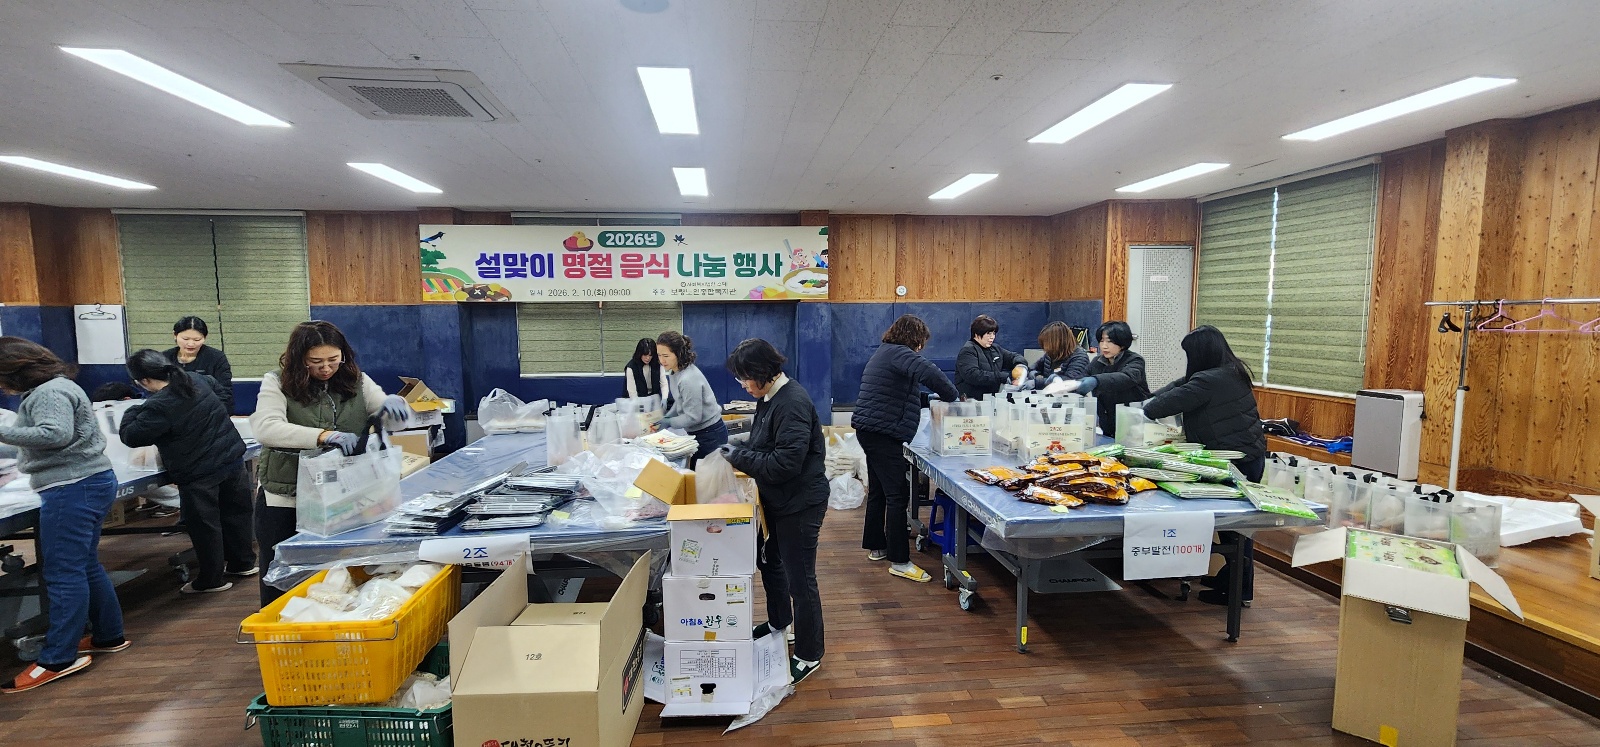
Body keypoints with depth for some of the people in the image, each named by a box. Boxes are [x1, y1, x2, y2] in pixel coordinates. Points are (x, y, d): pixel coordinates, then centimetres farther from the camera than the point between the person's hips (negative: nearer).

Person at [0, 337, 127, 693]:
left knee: (63, 573, -4)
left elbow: (56, 434, -27)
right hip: (87, 483, 10)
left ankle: (58, 659, 3)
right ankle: (109, 636, 27)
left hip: (72, 489, -10)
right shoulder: (52, 388, 18)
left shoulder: (49, 392, -13)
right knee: (85, 566, 17)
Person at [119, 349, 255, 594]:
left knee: (204, 525, 7)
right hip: (232, 460, 7)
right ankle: (243, 563, 33)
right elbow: (218, 387, 22)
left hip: (199, 473, -7)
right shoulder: (196, 379, 0)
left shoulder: (158, 407, -21)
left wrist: (132, 413, 6)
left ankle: (211, 579, 20)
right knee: (234, 512, 19)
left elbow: (131, 436, -11)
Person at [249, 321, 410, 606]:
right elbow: (266, 427, -21)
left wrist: (393, 403, -22)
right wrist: (323, 436, -36)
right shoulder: (278, 383, -6)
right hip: (285, 500, -1)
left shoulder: (356, 381, 2)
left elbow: (391, 417, 3)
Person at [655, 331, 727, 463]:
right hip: (697, 433, 9)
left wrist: (668, 422, -13)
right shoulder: (674, 372, 1)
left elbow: (693, 417, -22)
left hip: (710, 435, -9)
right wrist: (666, 417, 1)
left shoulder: (689, 379, -26)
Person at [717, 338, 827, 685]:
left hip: (799, 503, -10)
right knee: (768, 560, 25)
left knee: (799, 578, 3)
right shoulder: (768, 398, 4)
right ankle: (778, 624, 49)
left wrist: (739, 457, -21)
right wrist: (737, 451, -2)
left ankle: (809, 655, 21)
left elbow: (786, 462, -30)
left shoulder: (793, 403, -26)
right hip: (776, 500, 10)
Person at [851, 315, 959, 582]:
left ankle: (875, 546, 28)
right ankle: (899, 561, -4)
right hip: (883, 433, -11)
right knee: (897, 496, -8)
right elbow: (928, 372, -30)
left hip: (870, 430, 11)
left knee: (878, 491, 18)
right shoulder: (898, 353, -13)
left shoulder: (884, 352, 20)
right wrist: (953, 396, -16)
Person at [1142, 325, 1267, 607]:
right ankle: (1232, 577, 30)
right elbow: (1180, 386, 12)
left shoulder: (1209, 380, -22)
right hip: (1250, 455, 10)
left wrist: (1143, 410, 3)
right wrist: (1148, 401, 7)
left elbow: (1172, 401, -16)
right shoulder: (1233, 371, 10)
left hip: (1236, 462, -10)